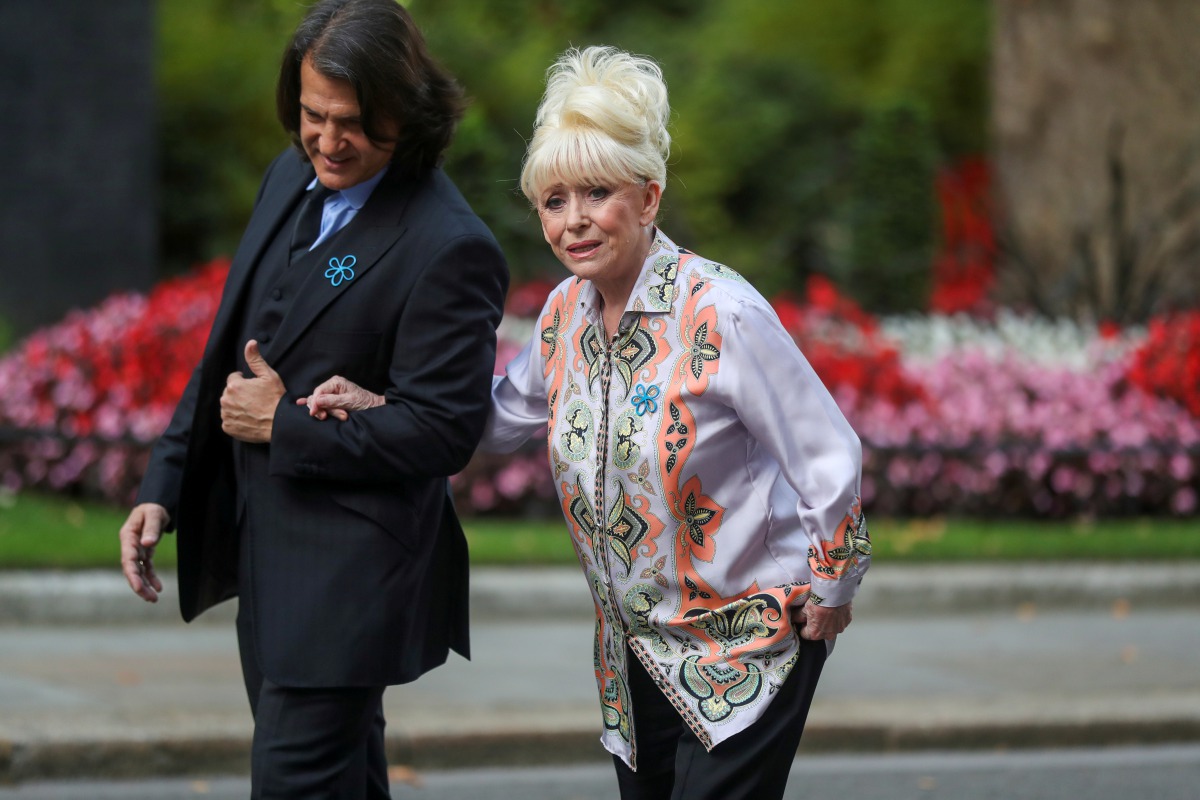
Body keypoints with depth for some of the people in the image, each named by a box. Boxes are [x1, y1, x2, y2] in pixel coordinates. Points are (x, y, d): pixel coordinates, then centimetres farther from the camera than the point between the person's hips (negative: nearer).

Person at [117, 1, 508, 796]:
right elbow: (229, 354, 16)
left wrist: (283, 426, -15)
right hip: (264, 551, 8)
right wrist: (165, 489, 12)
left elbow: (443, 430, -20)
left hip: (347, 576, -8)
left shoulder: (449, 249, -18)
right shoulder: (292, 180, 8)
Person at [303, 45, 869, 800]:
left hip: (750, 642, -7)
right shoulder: (569, 311, 0)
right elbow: (503, 415, 17)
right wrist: (378, 406, 3)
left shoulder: (723, 314, -22)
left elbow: (830, 457, -15)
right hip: (637, 647, 7)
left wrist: (831, 588, -5)